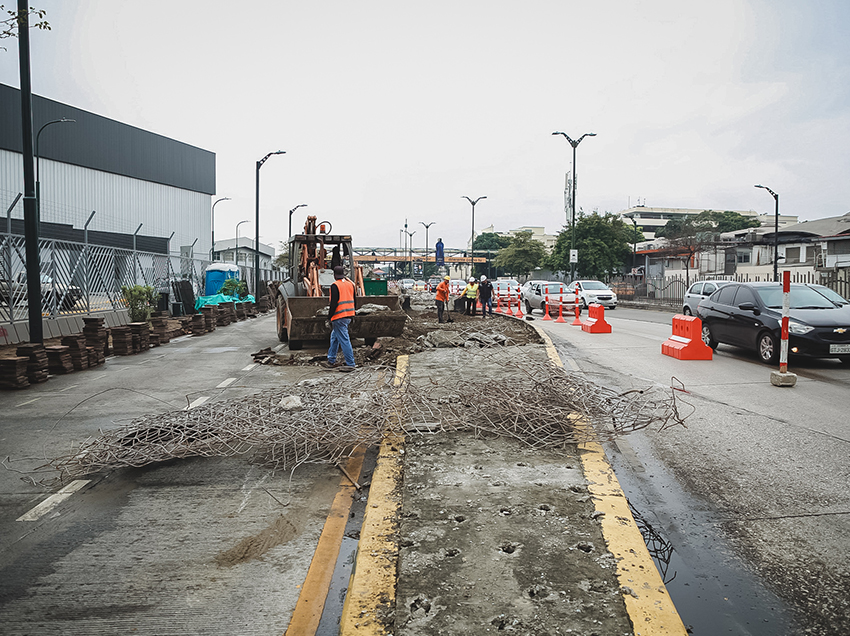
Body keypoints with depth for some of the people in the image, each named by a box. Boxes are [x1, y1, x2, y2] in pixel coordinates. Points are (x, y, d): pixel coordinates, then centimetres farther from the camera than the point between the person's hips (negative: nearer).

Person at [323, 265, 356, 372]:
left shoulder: (335, 285, -12)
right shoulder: (350, 284, 11)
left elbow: (334, 303, -16)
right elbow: (353, 301, 16)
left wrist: (330, 316, -9)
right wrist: (351, 315, 23)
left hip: (339, 317, -8)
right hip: (348, 316, 8)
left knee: (344, 340, -5)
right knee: (334, 337, 18)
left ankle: (350, 364, -3)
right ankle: (331, 361, 24)